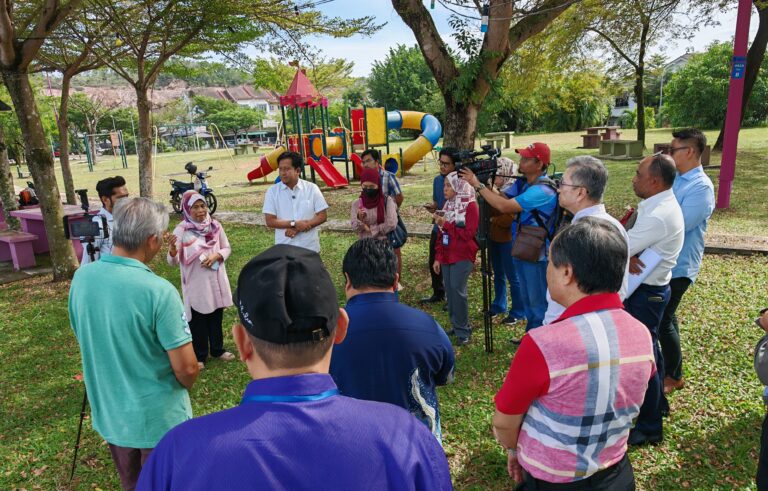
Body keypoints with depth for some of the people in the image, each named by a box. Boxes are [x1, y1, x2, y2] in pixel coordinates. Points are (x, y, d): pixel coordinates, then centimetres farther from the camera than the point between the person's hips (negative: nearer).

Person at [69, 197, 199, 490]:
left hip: (108, 411, 5)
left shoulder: (81, 278, -9)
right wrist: (186, 386, 0)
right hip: (159, 417, -5)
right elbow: (186, 368, -23)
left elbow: (85, 340, 7)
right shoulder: (159, 291, -28)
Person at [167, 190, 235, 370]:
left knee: (216, 317, 18)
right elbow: (173, 262, -17)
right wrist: (172, 249, -39)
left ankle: (217, 349, 36)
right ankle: (199, 356, 26)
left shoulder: (215, 226, -3)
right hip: (195, 284, -3)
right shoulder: (181, 230, -13)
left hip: (216, 281, 4)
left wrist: (216, 256, -14)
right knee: (197, 321, 9)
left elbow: (227, 248, 7)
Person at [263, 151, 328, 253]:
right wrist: (294, 224, -18)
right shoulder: (272, 191, -2)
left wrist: (298, 228, -14)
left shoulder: (311, 188, -3)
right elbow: (270, 221, -5)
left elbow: (323, 216, -3)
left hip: (310, 248, 0)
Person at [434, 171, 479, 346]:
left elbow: (468, 234, -13)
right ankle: (456, 325, 20)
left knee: (457, 290, -12)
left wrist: (446, 224, -15)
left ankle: (463, 331, -1)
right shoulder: (447, 205, 14)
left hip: (462, 256, -7)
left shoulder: (470, 206, -7)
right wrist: (438, 258, 12)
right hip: (447, 256, 7)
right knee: (449, 290, 7)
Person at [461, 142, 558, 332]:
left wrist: (477, 185, -25)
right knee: (528, 301, 22)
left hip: (538, 256, -9)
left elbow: (504, 206, -31)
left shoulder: (543, 190, -26)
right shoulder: (522, 183, 4)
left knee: (539, 304, 6)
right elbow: (501, 198, -2)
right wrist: (482, 182, -17)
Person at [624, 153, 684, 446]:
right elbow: (631, 243, 9)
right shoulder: (661, 205, 6)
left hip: (645, 293, -10)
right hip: (648, 289, 10)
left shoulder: (658, 216, -27)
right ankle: (656, 403, 44)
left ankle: (650, 427, 17)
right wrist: (629, 257, -10)